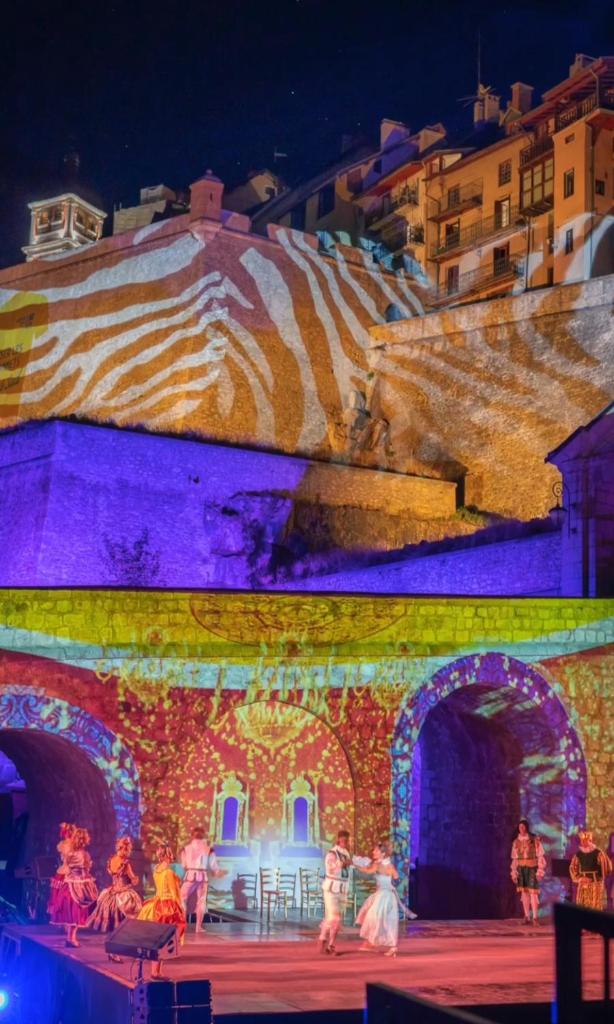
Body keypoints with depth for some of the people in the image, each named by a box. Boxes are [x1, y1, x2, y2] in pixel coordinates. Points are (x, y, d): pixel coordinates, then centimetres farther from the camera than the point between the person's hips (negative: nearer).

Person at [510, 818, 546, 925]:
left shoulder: (535, 840, -5)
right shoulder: (516, 842, 7)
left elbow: (540, 856, -6)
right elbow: (514, 858, 11)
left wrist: (540, 871, -11)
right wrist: (514, 873, 7)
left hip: (532, 868, -4)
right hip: (521, 869, 4)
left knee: (533, 892, -9)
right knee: (524, 893, 4)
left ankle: (535, 917, -6)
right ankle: (527, 917, 9)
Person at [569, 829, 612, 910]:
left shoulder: (598, 853, -8)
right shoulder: (578, 854, 6)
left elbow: (608, 867, -7)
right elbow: (572, 868, 10)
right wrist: (579, 878, -2)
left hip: (596, 884, -5)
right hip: (583, 885, 5)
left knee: (595, 908, -6)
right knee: (581, 907, 7)